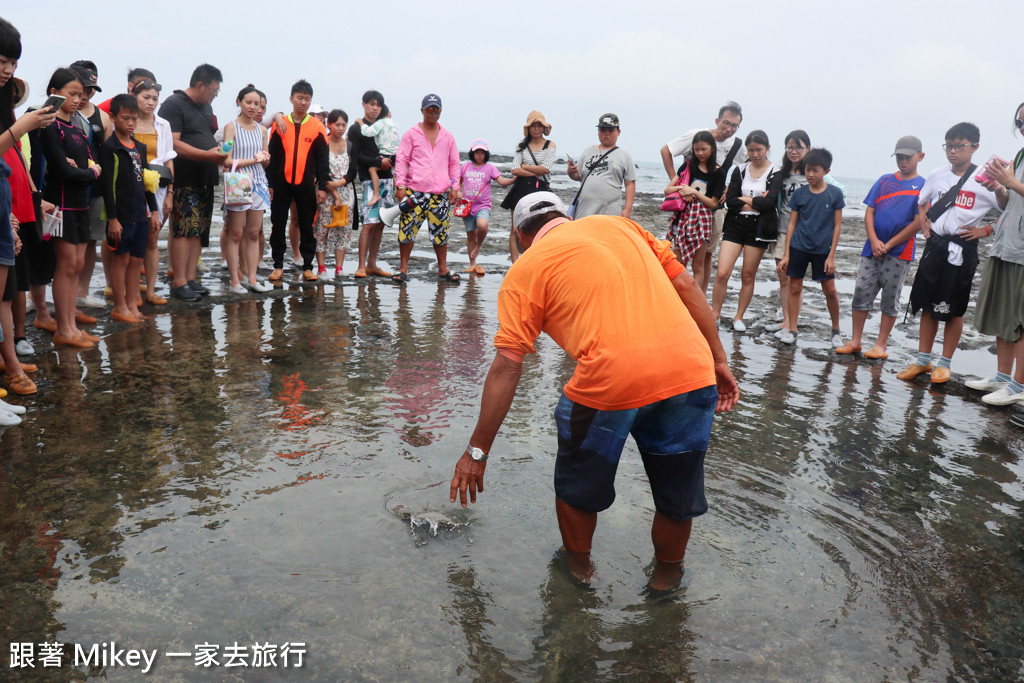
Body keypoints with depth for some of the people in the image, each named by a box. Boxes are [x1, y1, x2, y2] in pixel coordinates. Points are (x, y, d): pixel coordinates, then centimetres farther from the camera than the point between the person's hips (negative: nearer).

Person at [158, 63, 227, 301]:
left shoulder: (205, 107, 21)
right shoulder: (173, 104, -6)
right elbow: (173, 144, -16)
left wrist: (218, 153, 10)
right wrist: (206, 155, -21)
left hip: (205, 180, 8)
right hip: (184, 180, -8)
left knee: (198, 231, 8)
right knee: (184, 230, -10)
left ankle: (190, 278, 13)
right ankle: (179, 283, -6)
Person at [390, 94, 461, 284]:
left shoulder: (447, 137, 14)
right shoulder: (411, 134, 6)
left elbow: (454, 163, 17)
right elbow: (401, 160, 3)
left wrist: (455, 186, 8)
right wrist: (400, 185, -6)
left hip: (441, 193, 2)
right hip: (414, 191, -2)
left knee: (441, 230, 6)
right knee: (407, 229, -3)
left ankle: (443, 269, 19)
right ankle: (403, 269, 9)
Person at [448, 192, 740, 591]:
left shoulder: (526, 268, 10)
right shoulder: (619, 224, 22)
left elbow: (507, 367, 3)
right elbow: (686, 285, 15)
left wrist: (477, 451, 8)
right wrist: (718, 360, 19)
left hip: (609, 382, -4)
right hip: (692, 370, 5)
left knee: (577, 486, 24)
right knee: (677, 493, 26)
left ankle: (578, 567, 43)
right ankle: (666, 575, 46)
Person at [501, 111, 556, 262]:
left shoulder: (550, 145, 8)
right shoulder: (521, 146, 11)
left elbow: (545, 168, -6)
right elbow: (515, 170, -2)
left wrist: (524, 166, -2)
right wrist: (536, 173, -8)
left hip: (541, 190, -1)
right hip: (521, 189, 1)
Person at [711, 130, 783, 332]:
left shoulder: (775, 173, 0)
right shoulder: (740, 170, 9)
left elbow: (770, 201, -15)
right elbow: (730, 200, -2)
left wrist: (744, 199, -5)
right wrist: (756, 202, -10)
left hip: (759, 228, -2)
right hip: (735, 224, 2)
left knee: (748, 275, 5)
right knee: (722, 273, -8)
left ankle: (739, 317, 18)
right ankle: (715, 313, 8)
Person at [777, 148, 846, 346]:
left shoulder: (835, 194, -2)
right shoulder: (799, 193, 1)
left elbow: (837, 225, -1)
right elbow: (792, 224, 5)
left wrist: (831, 255, -5)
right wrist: (786, 254, 1)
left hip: (823, 249, -1)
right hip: (798, 247, 1)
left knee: (830, 290, 3)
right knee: (794, 287, 3)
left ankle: (836, 330, 21)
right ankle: (792, 330, 12)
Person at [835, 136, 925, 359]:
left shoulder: (923, 186, 0)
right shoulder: (884, 180, 11)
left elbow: (919, 223, -7)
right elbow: (869, 212, 6)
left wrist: (889, 245, -10)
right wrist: (874, 241, -7)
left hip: (899, 252, -3)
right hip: (872, 248, 3)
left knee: (890, 299, 4)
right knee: (861, 292, 2)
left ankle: (881, 346, 12)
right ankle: (854, 341, 12)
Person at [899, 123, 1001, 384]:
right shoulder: (937, 176, 6)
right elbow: (921, 204, 23)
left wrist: (985, 231, -12)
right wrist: (924, 227, 9)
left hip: (961, 249, -4)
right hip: (935, 245, 4)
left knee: (954, 310, 4)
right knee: (927, 305, 8)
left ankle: (945, 363, 15)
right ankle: (923, 360, 17)